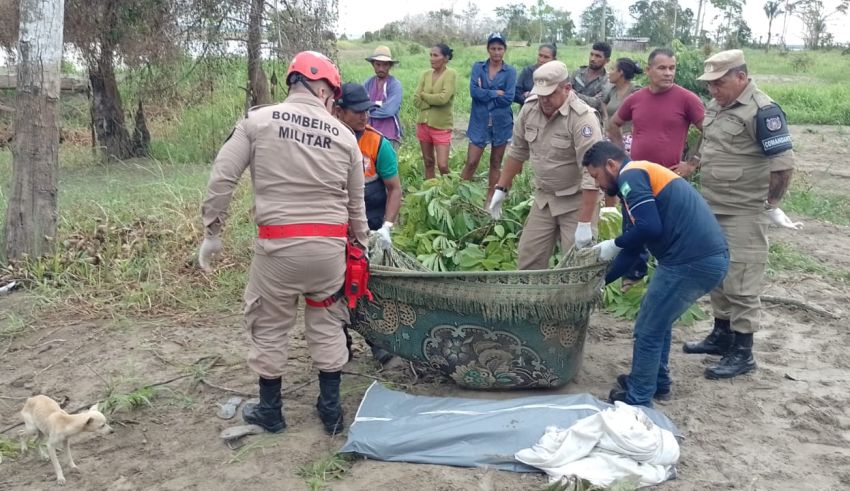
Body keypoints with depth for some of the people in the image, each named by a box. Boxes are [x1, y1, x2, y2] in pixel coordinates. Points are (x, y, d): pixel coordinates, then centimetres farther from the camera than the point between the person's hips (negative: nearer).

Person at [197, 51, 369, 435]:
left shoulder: (258, 121, 1)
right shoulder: (344, 136, 7)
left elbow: (221, 179, -4)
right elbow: (356, 204, 12)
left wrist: (212, 233, 4)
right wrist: (361, 245, 25)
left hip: (278, 242, -2)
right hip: (330, 244, 2)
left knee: (270, 325, 15)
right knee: (326, 324, 18)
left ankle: (270, 411, 29)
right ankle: (331, 410, 27)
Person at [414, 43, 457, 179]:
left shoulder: (451, 74, -10)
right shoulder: (425, 74, 5)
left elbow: (444, 98, -23)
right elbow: (416, 100, -3)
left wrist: (424, 95, -8)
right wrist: (435, 100, -15)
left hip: (441, 126, -5)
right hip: (423, 124, 5)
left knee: (443, 166, -8)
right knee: (428, 163, 13)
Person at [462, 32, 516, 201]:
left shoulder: (510, 71, -1)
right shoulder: (478, 67, 2)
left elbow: (509, 98, -12)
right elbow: (474, 91, -13)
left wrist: (485, 94, -11)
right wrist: (496, 93, -13)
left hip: (501, 123, 1)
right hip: (480, 122, 0)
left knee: (496, 164, 11)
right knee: (471, 162, -3)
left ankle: (490, 199, 21)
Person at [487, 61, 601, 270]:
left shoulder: (582, 118, -23)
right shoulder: (529, 108, -4)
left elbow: (591, 174, -26)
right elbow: (518, 151, 11)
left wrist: (585, 223, -28)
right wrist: (501, 189, 11)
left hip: (577, 201, -6)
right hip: (544, 198, 6)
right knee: (529, 260, 10)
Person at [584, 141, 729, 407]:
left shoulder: (630, 175, -5)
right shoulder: (644, 173, 25)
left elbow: (650, 228, -20)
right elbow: (635, 246, 26)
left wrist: (615, 245, -2)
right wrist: (601, 279, 27)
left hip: (691, 262, -10)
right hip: (713, 258, 10)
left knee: (648, 331, 5)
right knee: (659, 321, 25)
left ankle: (638, 400, 18)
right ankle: (657, 382, 38)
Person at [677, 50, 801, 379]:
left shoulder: (762, 111, -17)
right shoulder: (716, 106, 9)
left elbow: (783, 164, -18)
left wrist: (772, 206, -12)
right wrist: (692, 165, 19)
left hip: (744, 214, -9)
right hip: (712, 209, 9)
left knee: (740, 282, -3)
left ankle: (742, 353, 7)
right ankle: (722, 335, 30)